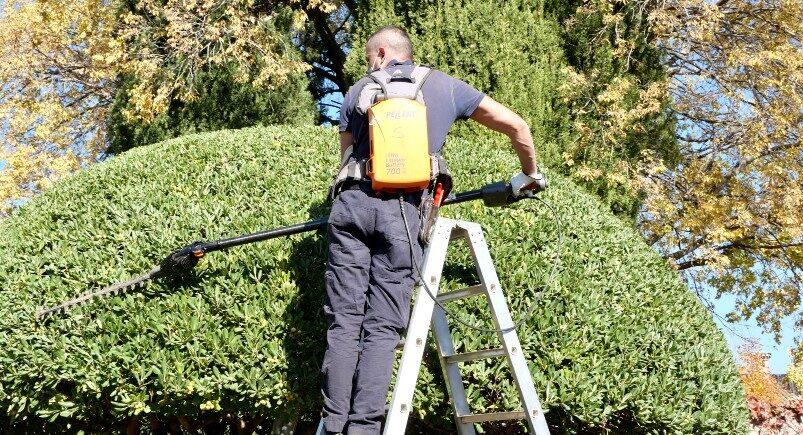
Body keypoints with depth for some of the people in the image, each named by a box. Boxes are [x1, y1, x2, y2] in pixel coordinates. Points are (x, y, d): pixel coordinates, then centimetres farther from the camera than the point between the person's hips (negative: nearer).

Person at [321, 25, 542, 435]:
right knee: (382, 329, 2)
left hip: (352, 202, 1)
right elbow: (516, 125, 17)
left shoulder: (358, 91, 19)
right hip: (403, 212, -1)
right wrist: (528, 175, 33)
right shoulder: (446, 86, 17)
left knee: (344, 321, 4)